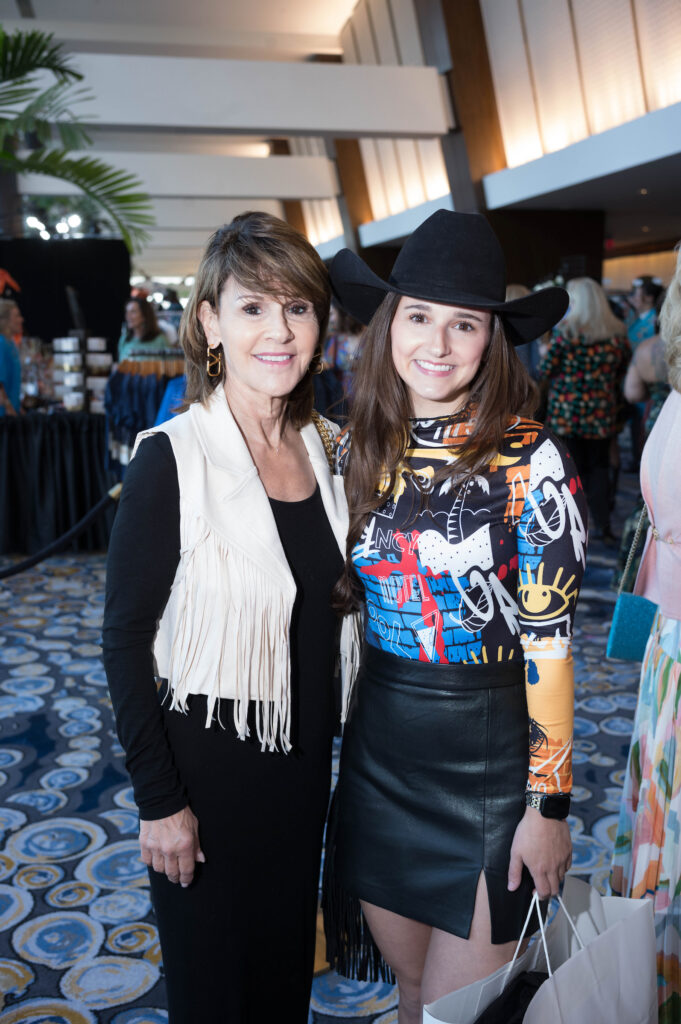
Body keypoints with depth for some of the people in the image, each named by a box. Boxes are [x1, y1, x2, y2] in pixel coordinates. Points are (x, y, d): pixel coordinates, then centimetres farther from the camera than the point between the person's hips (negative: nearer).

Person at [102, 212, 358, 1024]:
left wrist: (326, 739, 9)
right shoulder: (172, 458, -19)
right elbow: (124, 638, -15)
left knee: (288, 958, 23)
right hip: (206, 754, -5)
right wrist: (158, 799, -14)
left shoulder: (324, 447, 0)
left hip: (304, 751, 6)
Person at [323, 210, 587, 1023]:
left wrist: (549, 803, -11)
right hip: (377, 742, 5)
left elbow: (548, 638, -13)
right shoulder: (357, 450, 0)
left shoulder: (530, 461, -15)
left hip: (489, 752, -4)